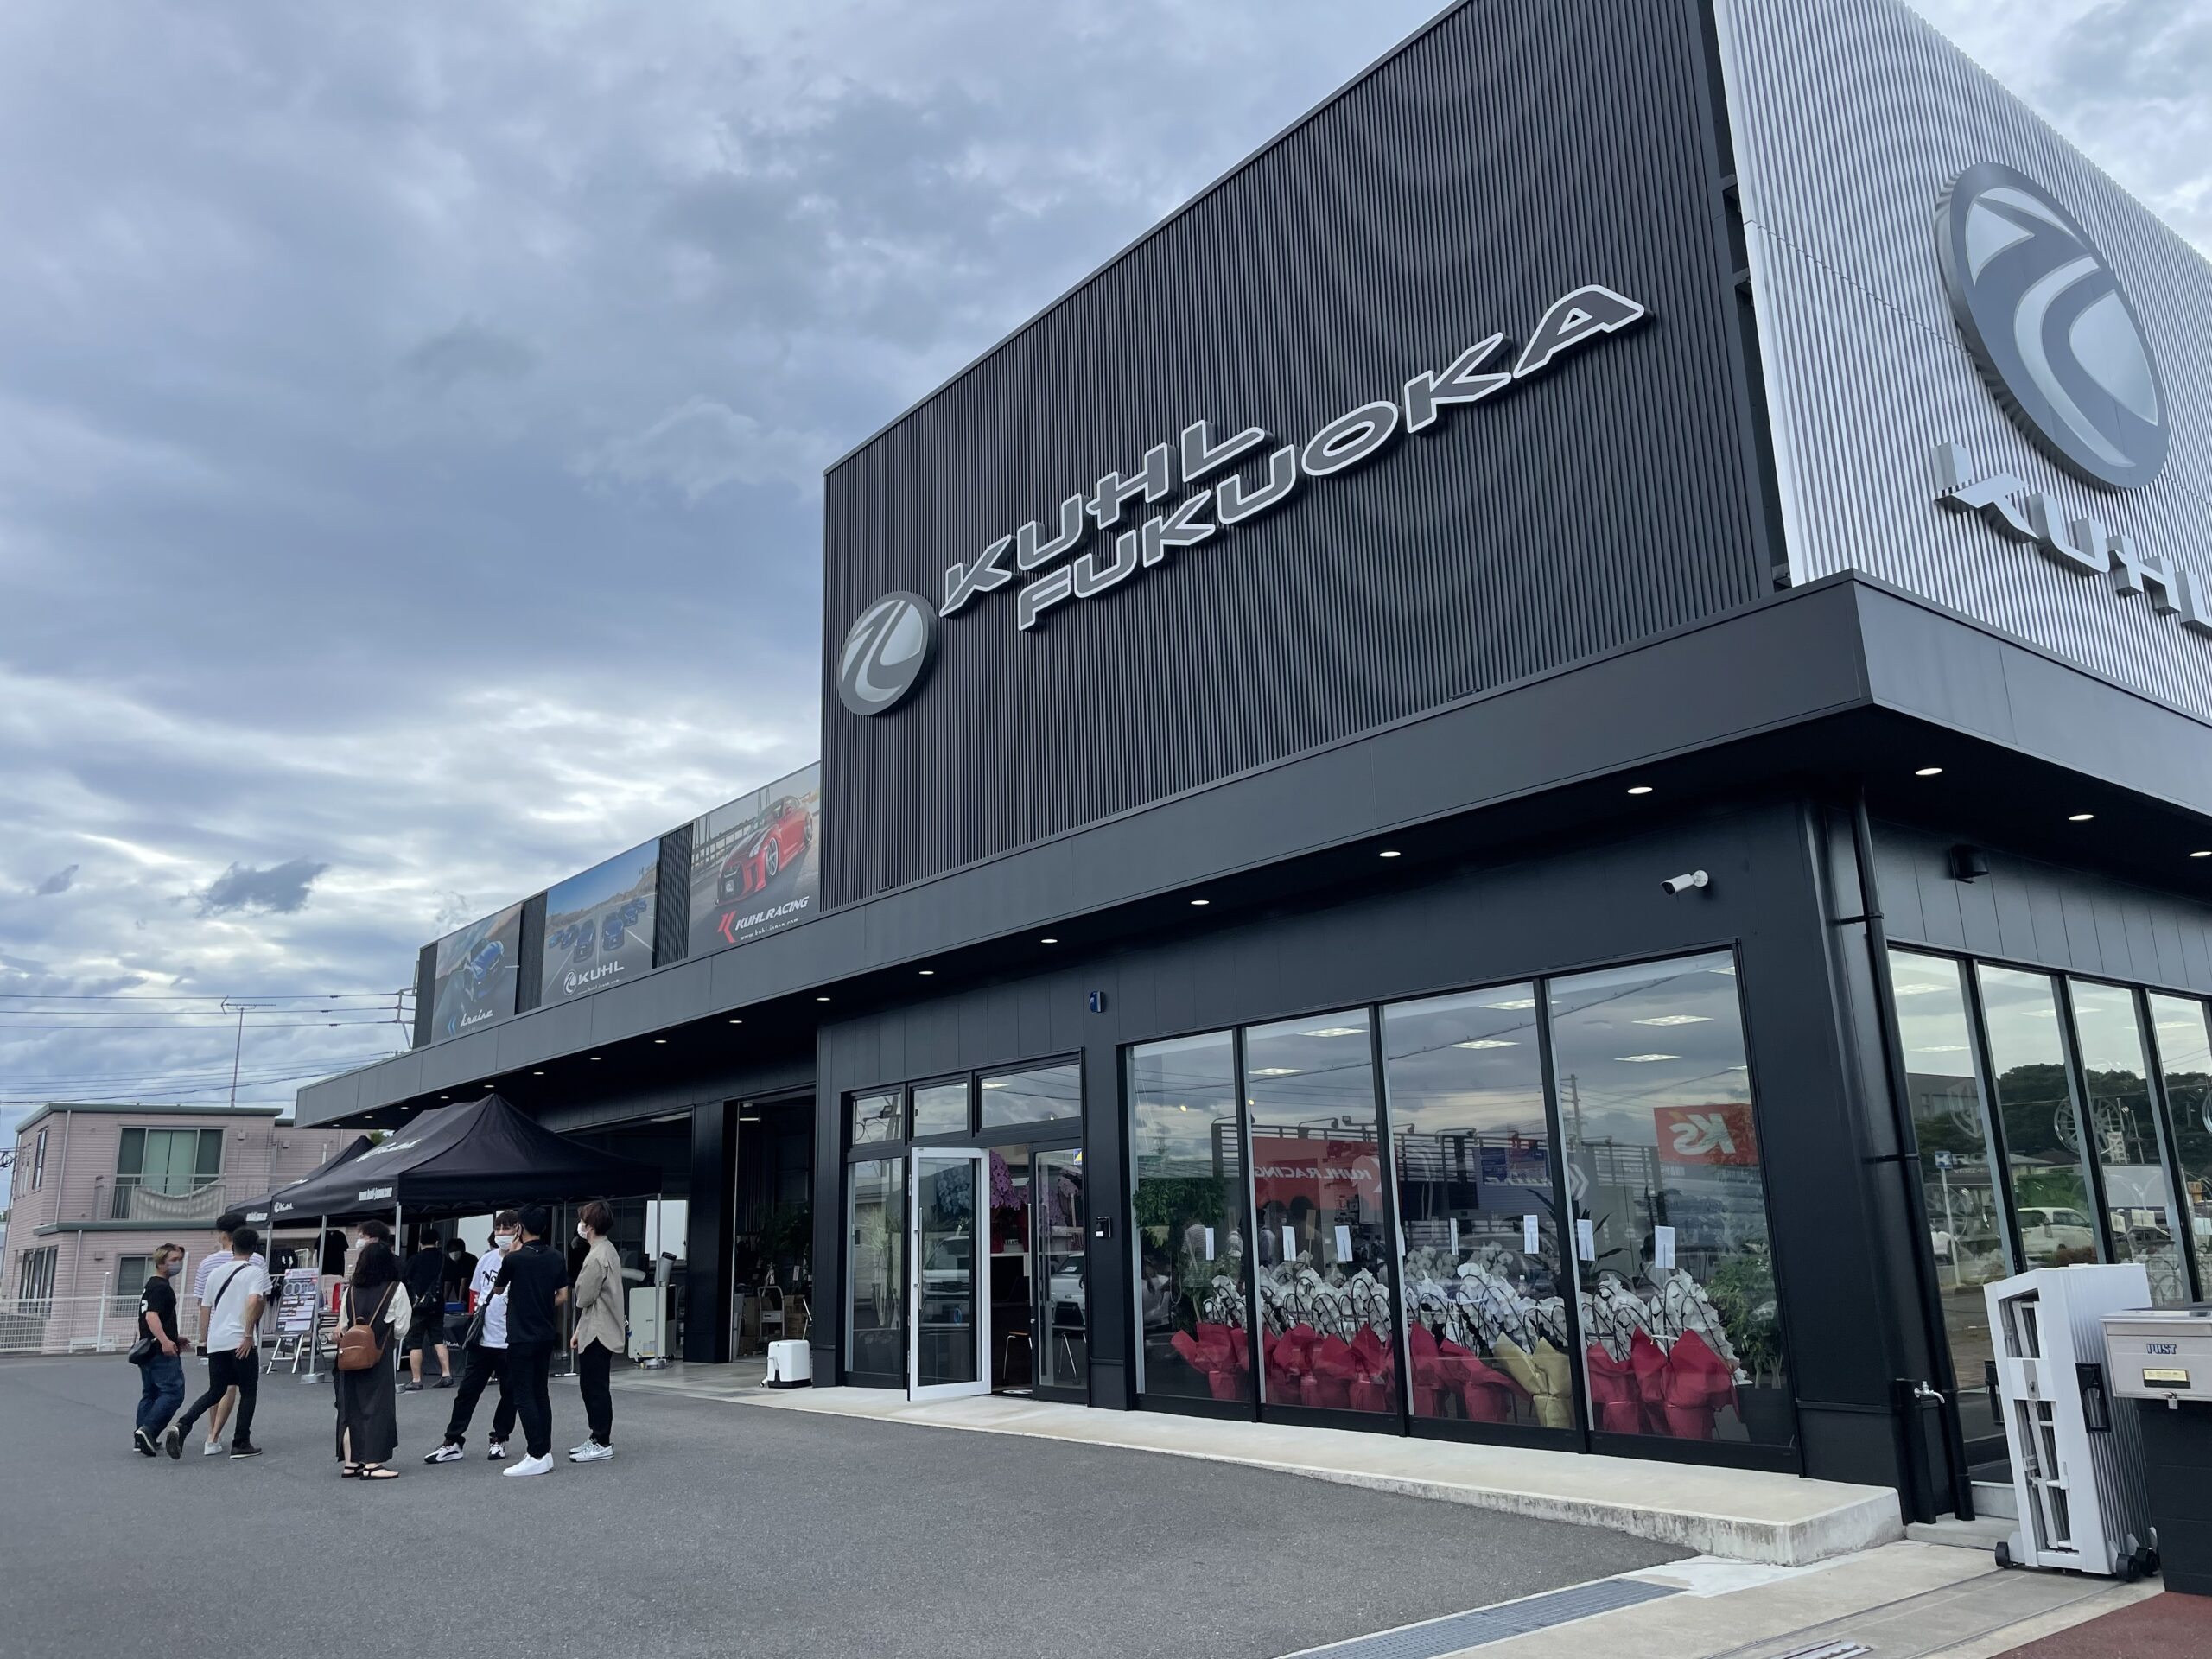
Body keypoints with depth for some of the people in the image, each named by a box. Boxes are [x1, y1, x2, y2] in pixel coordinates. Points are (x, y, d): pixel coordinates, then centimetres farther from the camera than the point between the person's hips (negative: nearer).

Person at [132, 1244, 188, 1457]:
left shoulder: (151, 1285, 20)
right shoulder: (161, 1287, -12)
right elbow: (151, 1315, -25)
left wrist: (175, 1337, 36)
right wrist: (165, 1341, -36)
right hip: (162, 1352, -10)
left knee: (150, 1394, 13)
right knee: (173, 1392, -11)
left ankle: (142, 1439, 13)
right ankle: (148, 1430, -20)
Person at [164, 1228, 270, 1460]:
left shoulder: (216, 1273, 14)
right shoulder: (254, 1271, -5)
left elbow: (205, 1309, 17)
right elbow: (254, 1301, -20)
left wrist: (204, 1339, 26)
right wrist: (249, 1335, -16)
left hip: (216, 1341, 5)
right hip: (241, 1341, -5)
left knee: (215, 1391, 16)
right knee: (248, 1391, 7)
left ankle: (181, 1426, -5)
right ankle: (241, 1444, 7)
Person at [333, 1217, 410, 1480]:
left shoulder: (351, 1290, 5)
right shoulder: (396, 1289, -7)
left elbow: (344, 1324, 7)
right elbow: (402, 1327, -5)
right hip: (379, 1356, -5)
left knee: (350, 1406, 11)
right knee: (378, 1404, 0)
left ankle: (350, 1462, 16)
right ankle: (371, 1464, -2)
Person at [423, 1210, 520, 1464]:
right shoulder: (487, 1259, 7)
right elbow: (475, 1292, 19)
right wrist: (476, 1311, 11)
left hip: (509, 1341, -4)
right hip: (481, 1338, 5)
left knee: (509, 1393, 8)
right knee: (467, 1391, 9)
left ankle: (499, 1440, 22)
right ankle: (452, 1442, 17)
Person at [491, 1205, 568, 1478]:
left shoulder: (514, 1258, -13)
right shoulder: (556, 1258, 3)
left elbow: (497, 1289, 5)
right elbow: (563, 1296, 6)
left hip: (521, 1337, -6)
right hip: (546, 1335, 6)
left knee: (524, 1396, -3)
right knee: (541, 1393, 13)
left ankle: (536, 1457, -6)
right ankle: (546, 1453, 14)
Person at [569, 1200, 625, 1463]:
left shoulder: (597, 1257, -20)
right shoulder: (607, 1250, 12)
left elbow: (583, 1297, -18)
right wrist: (579, 1330, 19)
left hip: (597, 1333, -10)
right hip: (596, 1330, 10)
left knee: (596, 1387, -4)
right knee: (591, 1386, 16)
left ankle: (602, 1444, 2)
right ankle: (598, 1439, 23)